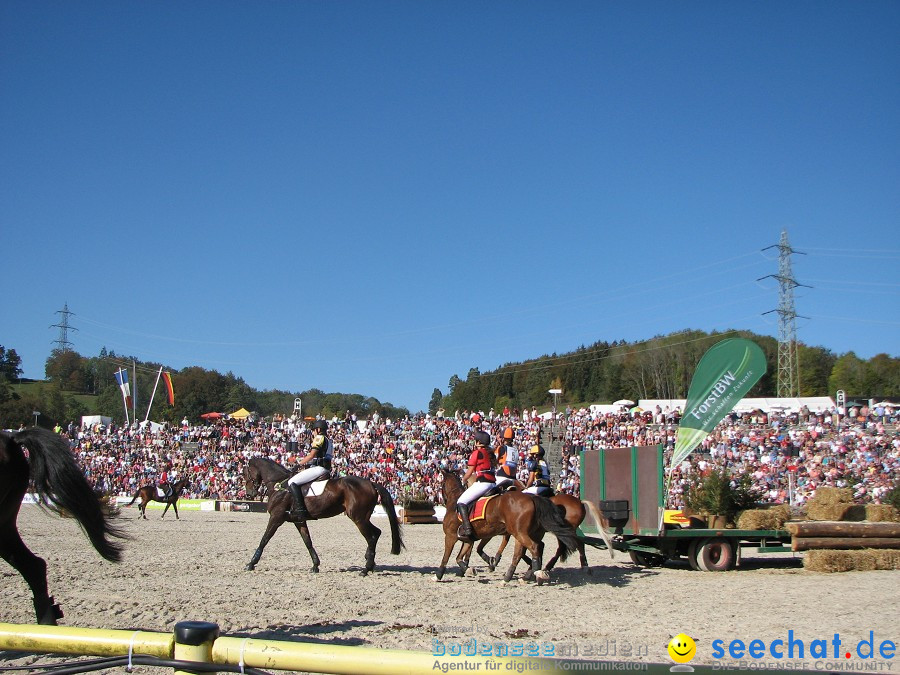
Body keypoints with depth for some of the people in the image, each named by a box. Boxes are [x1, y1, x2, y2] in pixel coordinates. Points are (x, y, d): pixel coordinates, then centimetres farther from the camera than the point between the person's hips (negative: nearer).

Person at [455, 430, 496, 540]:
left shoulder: (476, 453, -4)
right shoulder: (491, 454, 18)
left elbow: (469, 472, -2)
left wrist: (463, 480, 17)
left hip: (482, 483, -9)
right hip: (492, 483, 9)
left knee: (461, 502, -6)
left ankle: (467, 528, -21)